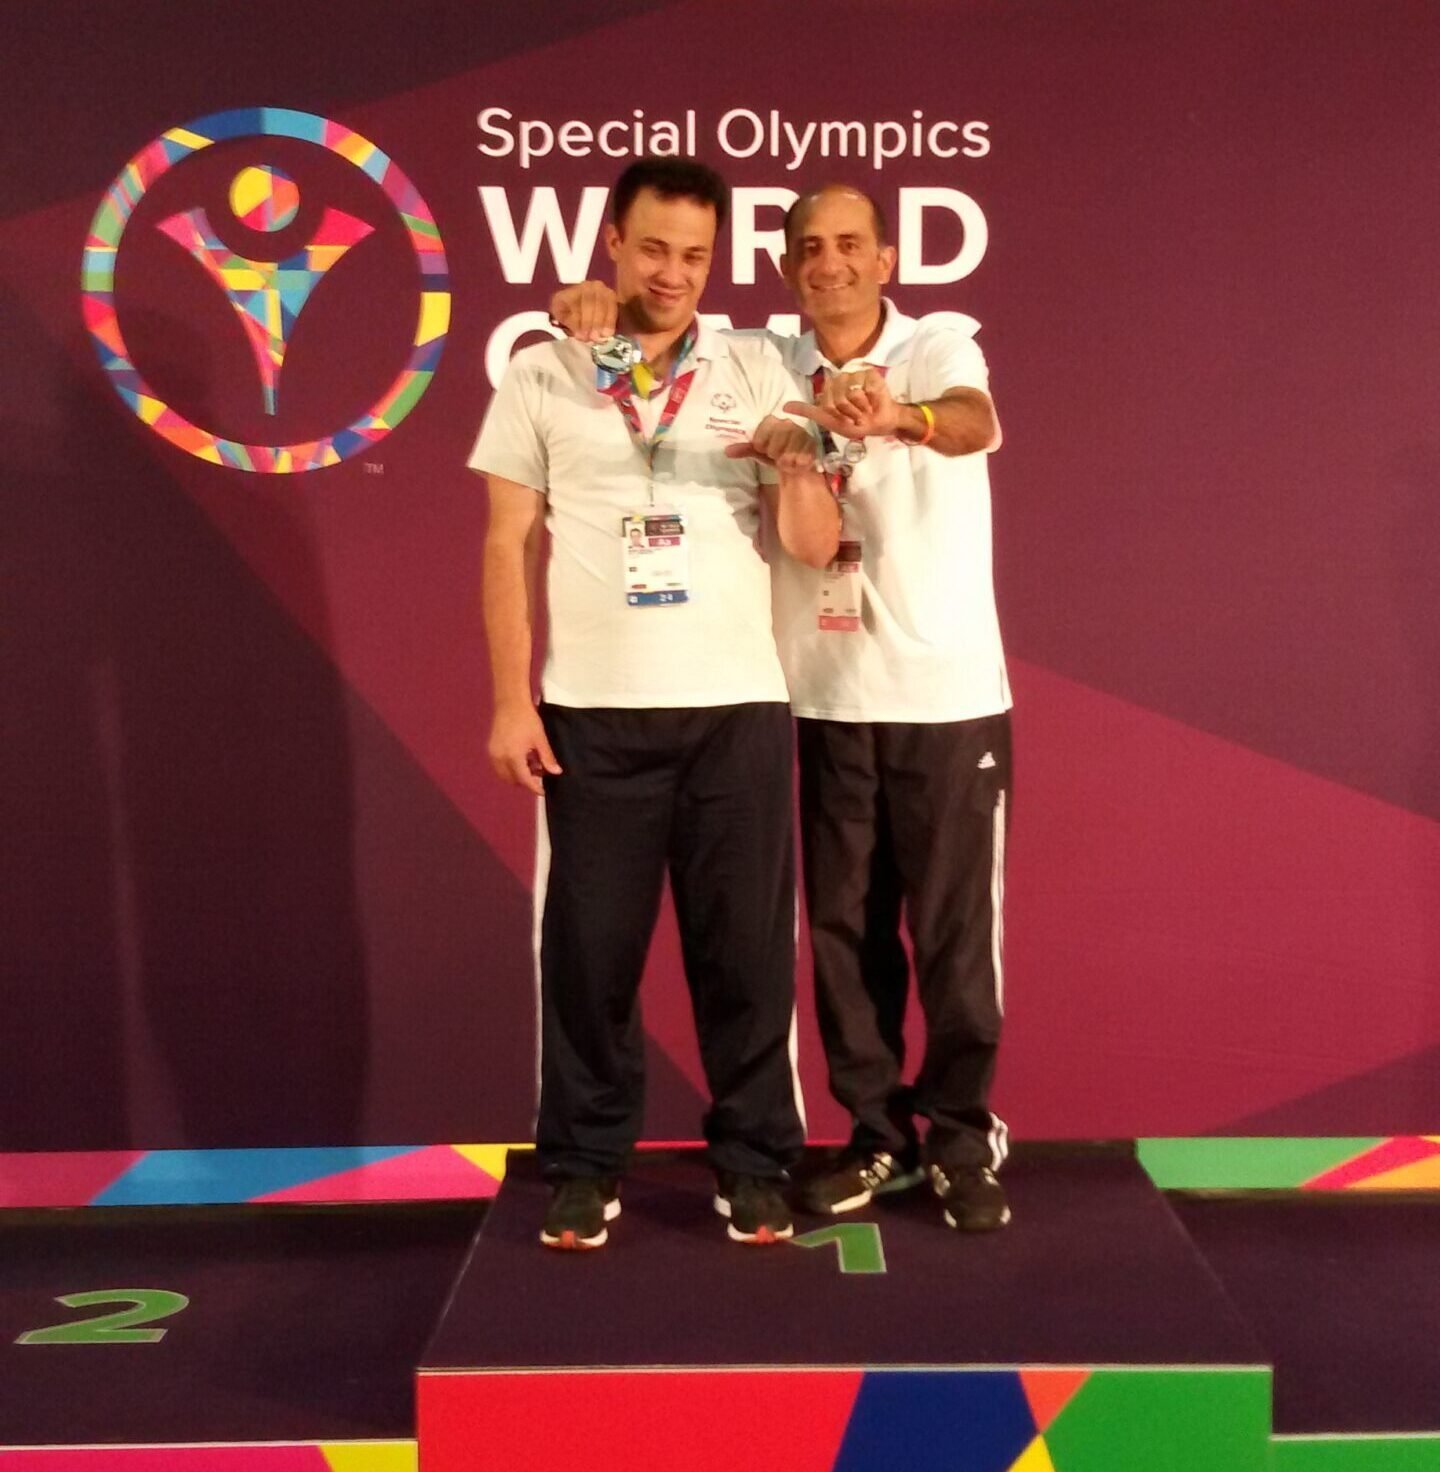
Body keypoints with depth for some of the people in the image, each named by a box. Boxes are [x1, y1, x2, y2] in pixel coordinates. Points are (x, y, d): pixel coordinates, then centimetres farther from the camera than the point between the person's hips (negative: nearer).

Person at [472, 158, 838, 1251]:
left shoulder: (756, 371, 7)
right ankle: (585, 1167, 18)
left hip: (738, 704, 1)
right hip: (593, 709, 0)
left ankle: (752, 1163, 18)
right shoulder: (541, 376, 6)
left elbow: (815, 547, 4)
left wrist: (799, 467, -17)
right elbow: (510, 546, 4)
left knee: (745, 941, 4)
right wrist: (512, 700, -3)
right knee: (590, 940, 4)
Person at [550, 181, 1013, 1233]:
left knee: (955, 926, 4)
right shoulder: (771, 367, 4)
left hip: (949, 693, -3)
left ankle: (964, 1138, 20)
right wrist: (597, 308, -14)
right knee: (845, 925, 9)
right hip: (828, 698, 4)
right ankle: (880, 1135, 24)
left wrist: (895, 418, -52)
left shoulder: (940, 347, -7)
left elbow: (976, 423, -29)